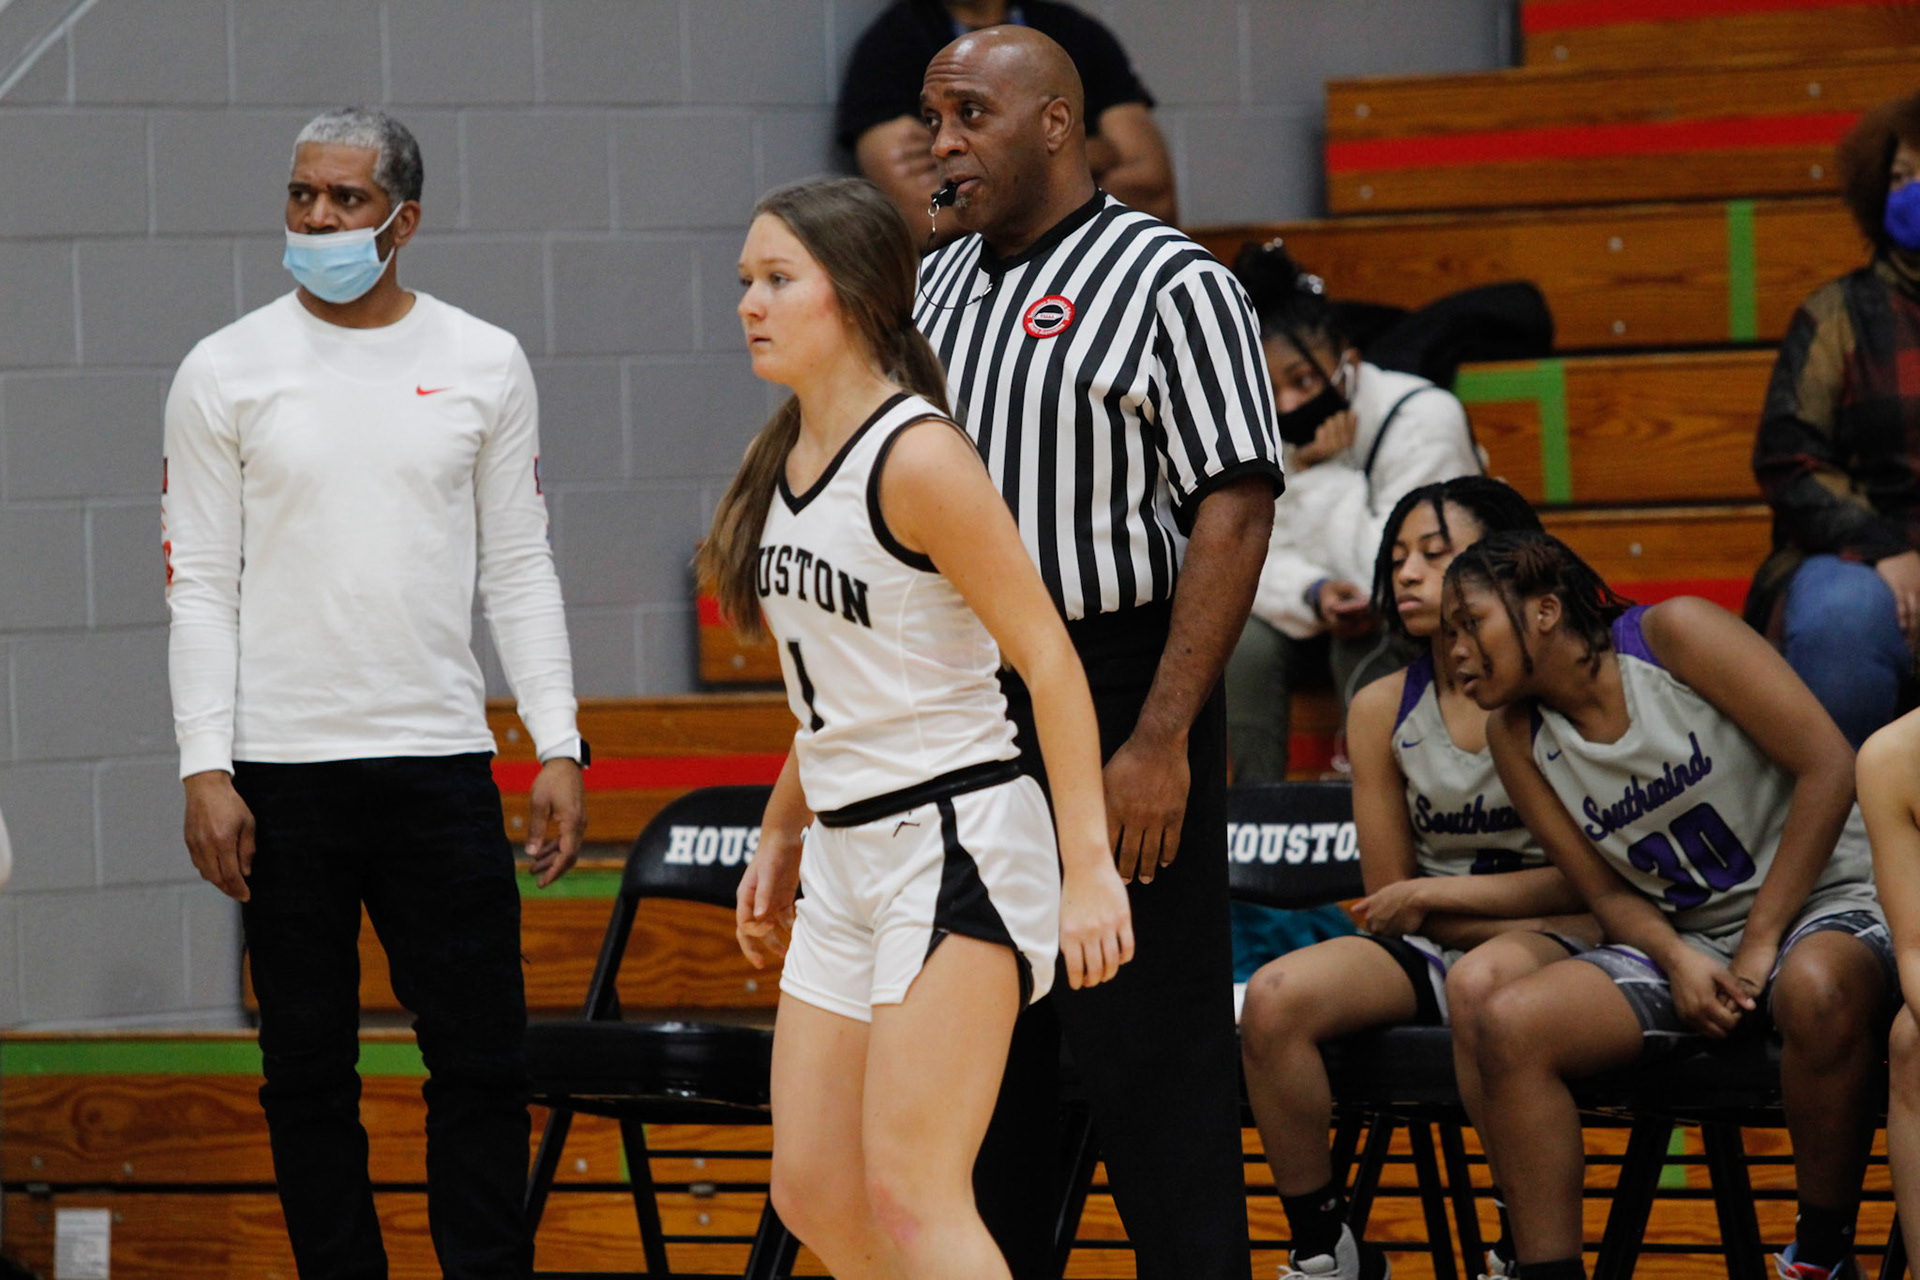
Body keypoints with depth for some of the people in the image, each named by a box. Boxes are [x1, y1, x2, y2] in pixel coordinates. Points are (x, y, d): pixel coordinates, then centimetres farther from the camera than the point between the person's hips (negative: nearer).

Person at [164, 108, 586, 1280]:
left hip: (440, 759, 1)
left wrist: (559, 747, 0)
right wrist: (205, 768, -7)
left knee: (484, 1060, -2)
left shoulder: (483, 365, 6)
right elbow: (201, 586, 2)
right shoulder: (226, 373, 3)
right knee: (308, 1071, 4)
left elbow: (521, 569, 8)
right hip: (282, 772, -1)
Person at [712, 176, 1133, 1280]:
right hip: (847, 853, 9)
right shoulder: (790, 456, 10)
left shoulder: (917, 457, -16)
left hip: (957, 844, -9)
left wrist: (1089, 868, -22)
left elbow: (1048, 659, -17)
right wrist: (781, 836, 27)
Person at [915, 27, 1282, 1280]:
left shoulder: (1173, 285, -8)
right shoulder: (938, 289, 15)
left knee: (1152, 1058, -7)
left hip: (1111, 710, -7)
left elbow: (1233, 515, -15)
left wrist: (1161, 740, -21)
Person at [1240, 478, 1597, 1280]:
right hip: (1426, 951, 5)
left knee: (1484, 983, -40)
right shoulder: (1384, 709, 8)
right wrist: (1511, 909, -8)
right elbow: (1388, 902, 9)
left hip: (1553, 942, -5)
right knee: (1274, 1000, -23)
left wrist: (1439, 894, -8)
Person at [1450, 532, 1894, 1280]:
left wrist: (1761, 945, -15)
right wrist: (1678, 962, -16)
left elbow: (1827, 766, -14)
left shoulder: (1673, 635, -10)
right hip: (1686, 940, 5)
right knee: (1509, 1025, -19)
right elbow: (1606, 890, 7)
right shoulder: (1517, 736, 6)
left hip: (1826, 904, -5)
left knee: (1817, 990, -41)